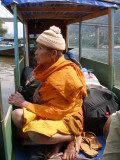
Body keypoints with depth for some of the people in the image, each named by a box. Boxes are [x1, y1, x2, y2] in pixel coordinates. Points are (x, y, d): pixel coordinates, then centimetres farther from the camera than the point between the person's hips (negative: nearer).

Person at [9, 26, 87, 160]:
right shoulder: (49, 68, 1)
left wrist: (24, 103, -17)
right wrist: (39, 89, -1)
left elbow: (55, 112, -23)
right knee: (17, 115, -16)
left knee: (34, 132, -33)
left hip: (67, 118, -8)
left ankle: (73, 137, -8)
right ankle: (59, 139, -9)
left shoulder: (65, 75, -24)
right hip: (49, 111, 8)